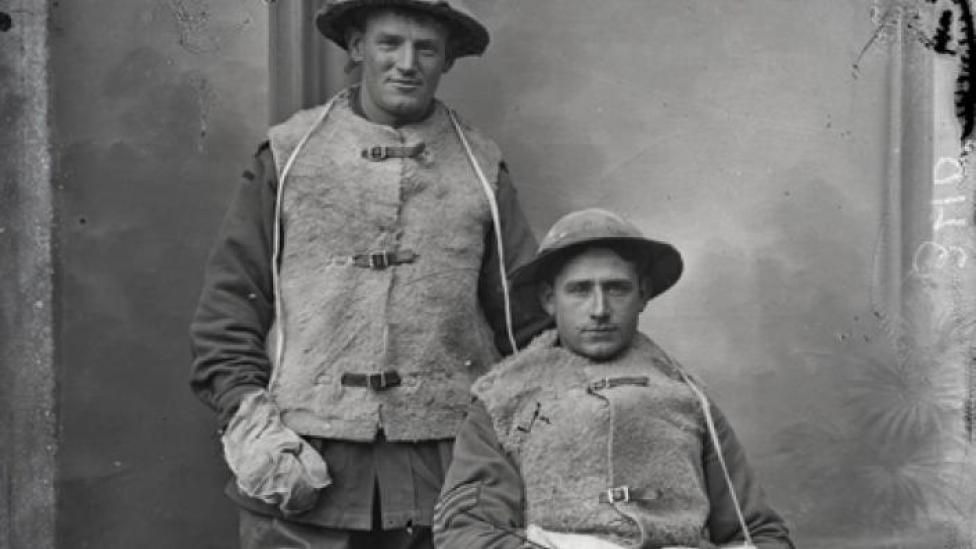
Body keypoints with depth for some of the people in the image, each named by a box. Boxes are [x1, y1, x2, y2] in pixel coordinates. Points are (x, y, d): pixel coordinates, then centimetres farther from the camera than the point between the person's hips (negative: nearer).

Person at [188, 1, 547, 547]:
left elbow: (528, 321, 10)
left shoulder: (481, 169, 9)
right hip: (304, 467, -1)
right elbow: (230, 296, 5)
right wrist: (247, 418, -6)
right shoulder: (288, 154, 6)